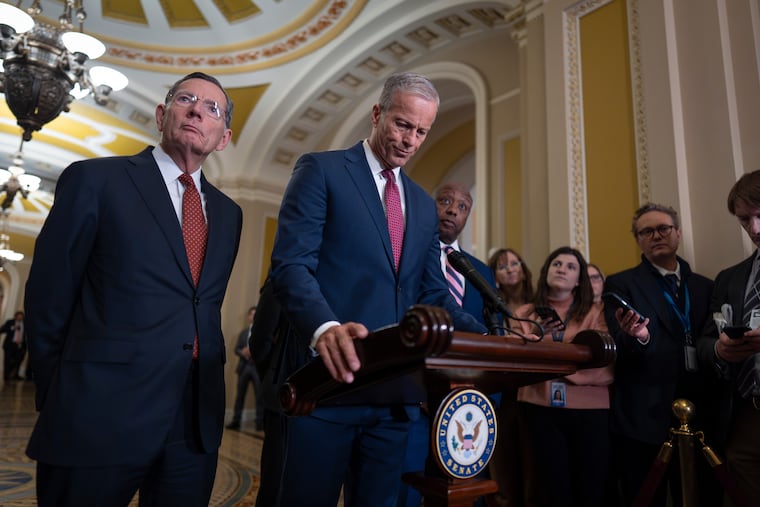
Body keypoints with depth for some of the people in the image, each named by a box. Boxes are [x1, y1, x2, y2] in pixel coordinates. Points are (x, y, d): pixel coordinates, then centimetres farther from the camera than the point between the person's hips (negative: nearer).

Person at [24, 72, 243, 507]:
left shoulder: (228, 212, 12)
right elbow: (47, 299, -1)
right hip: (99, 418, -4)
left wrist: (206, 384, 9)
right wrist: (58, 400, 2)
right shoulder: (94, 179, -3)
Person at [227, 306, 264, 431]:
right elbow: (236, 349, 11)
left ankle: (260, 422, 4)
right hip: (244, 366, 4)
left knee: (260, 396, -2)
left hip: (258, 367, -4)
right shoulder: (243, 332, 17)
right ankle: (236, 421, 12)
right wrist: (243, 352, -10)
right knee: (240, 395, 6)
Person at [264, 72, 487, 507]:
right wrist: (325, 327, -31)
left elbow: (433, 293, 17)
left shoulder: (425, 206, 18)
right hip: (329, 378, -5)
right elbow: (291, 265, -12)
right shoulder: (321, 170, -1)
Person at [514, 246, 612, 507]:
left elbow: (605, 369, -4)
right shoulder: (525, 314, 9)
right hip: (541, 410, 0)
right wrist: (536, 338, -19)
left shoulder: (596, 313, 6)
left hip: (589, 411, 0)